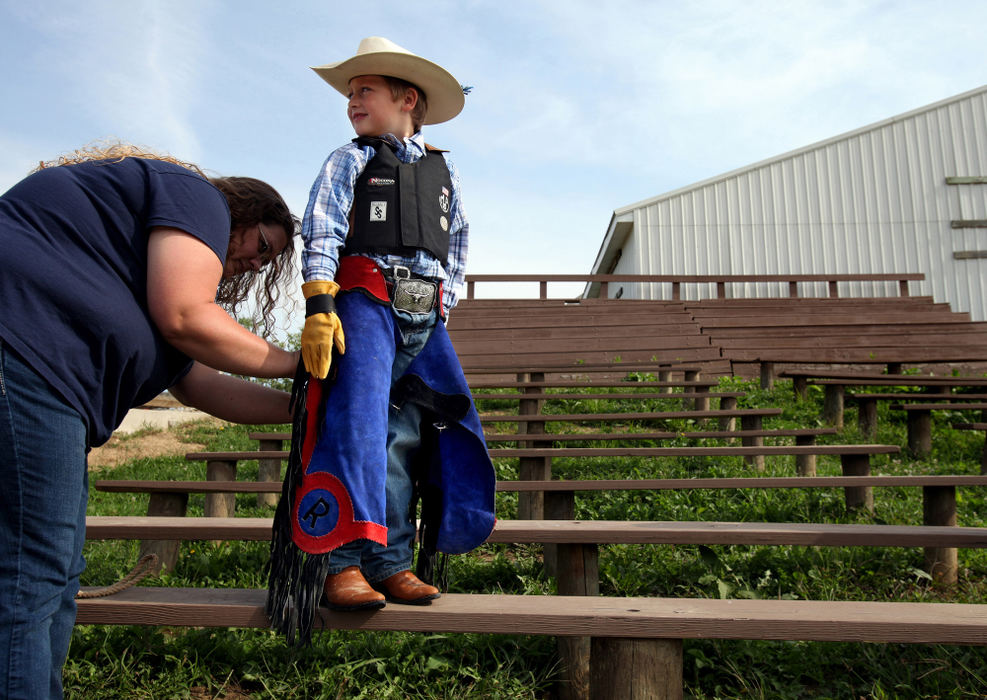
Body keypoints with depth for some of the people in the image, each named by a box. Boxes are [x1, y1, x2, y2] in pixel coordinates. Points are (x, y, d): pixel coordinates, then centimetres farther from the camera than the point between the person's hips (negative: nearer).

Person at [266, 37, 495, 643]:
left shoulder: (445, 171, 20)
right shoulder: (350, 161, 10)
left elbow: (457, 252, 23)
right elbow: (322, 236, -1)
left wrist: (444, 308, 15)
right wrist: (319, 308, -13)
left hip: (424, 316, 4)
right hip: (364, 302, -3)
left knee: (406, 435, 0)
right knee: (358, 422, -15)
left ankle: (391, 563, 6)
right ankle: (341, 560, -9)